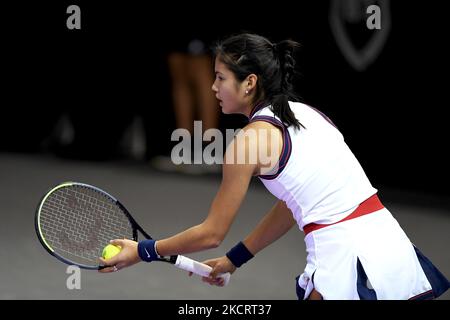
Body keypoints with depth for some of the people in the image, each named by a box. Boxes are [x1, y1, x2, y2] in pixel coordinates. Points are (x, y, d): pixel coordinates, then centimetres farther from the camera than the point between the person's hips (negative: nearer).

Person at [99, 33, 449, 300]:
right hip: (390, 238, 8)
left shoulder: (248, 140, -6)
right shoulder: (304, 113, 16)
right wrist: (234, 259, 30)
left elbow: (211, 234, 2)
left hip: (345, 262, -8)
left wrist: (143, 251, 15)